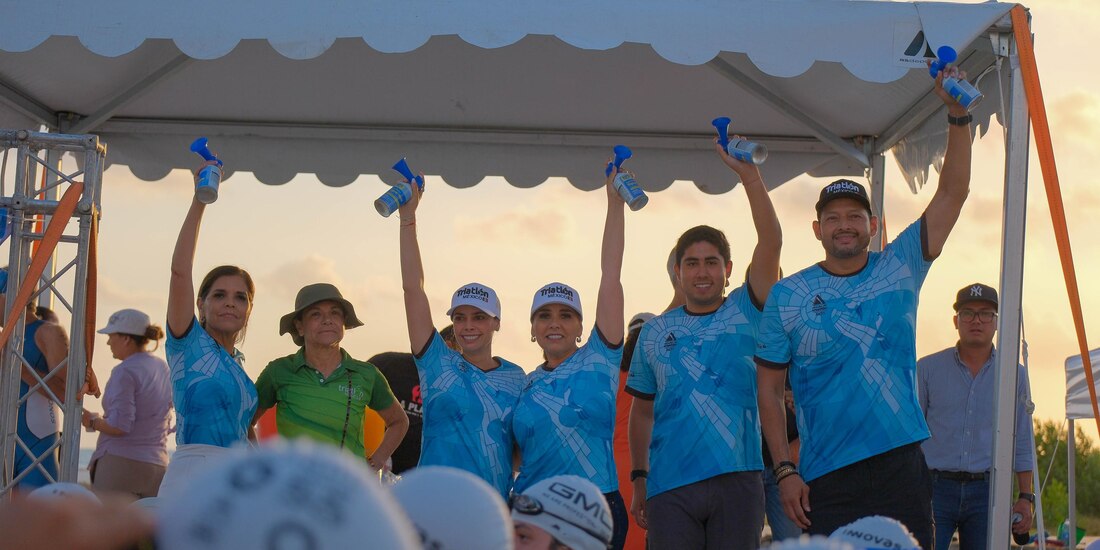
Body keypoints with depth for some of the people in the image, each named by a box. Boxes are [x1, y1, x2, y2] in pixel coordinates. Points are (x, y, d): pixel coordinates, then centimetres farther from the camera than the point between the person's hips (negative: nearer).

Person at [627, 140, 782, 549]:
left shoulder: (745, 312, 7)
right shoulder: (654, 333, 14)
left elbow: (770, 241, -6)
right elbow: (642, 410, 18)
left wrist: (748, 174, -13)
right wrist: (639, 478, 12)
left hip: (736, 480, -1)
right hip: (670, 487, 2)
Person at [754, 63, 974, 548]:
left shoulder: (899, 268, 8)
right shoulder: (788, 295, 4)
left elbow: (951, 195, 3)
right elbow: (769, 387, 4)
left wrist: (957, 116, -6)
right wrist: (784, 470, -3)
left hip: (900, 466, 1)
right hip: (826, 478, -1)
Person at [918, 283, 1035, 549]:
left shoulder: (1014, 375, 10)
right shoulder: (928, 368, 6)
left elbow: (1022, 444, 13)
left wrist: (1025, 497, 7)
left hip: (987, 491, 1)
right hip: (936, 487, -1)